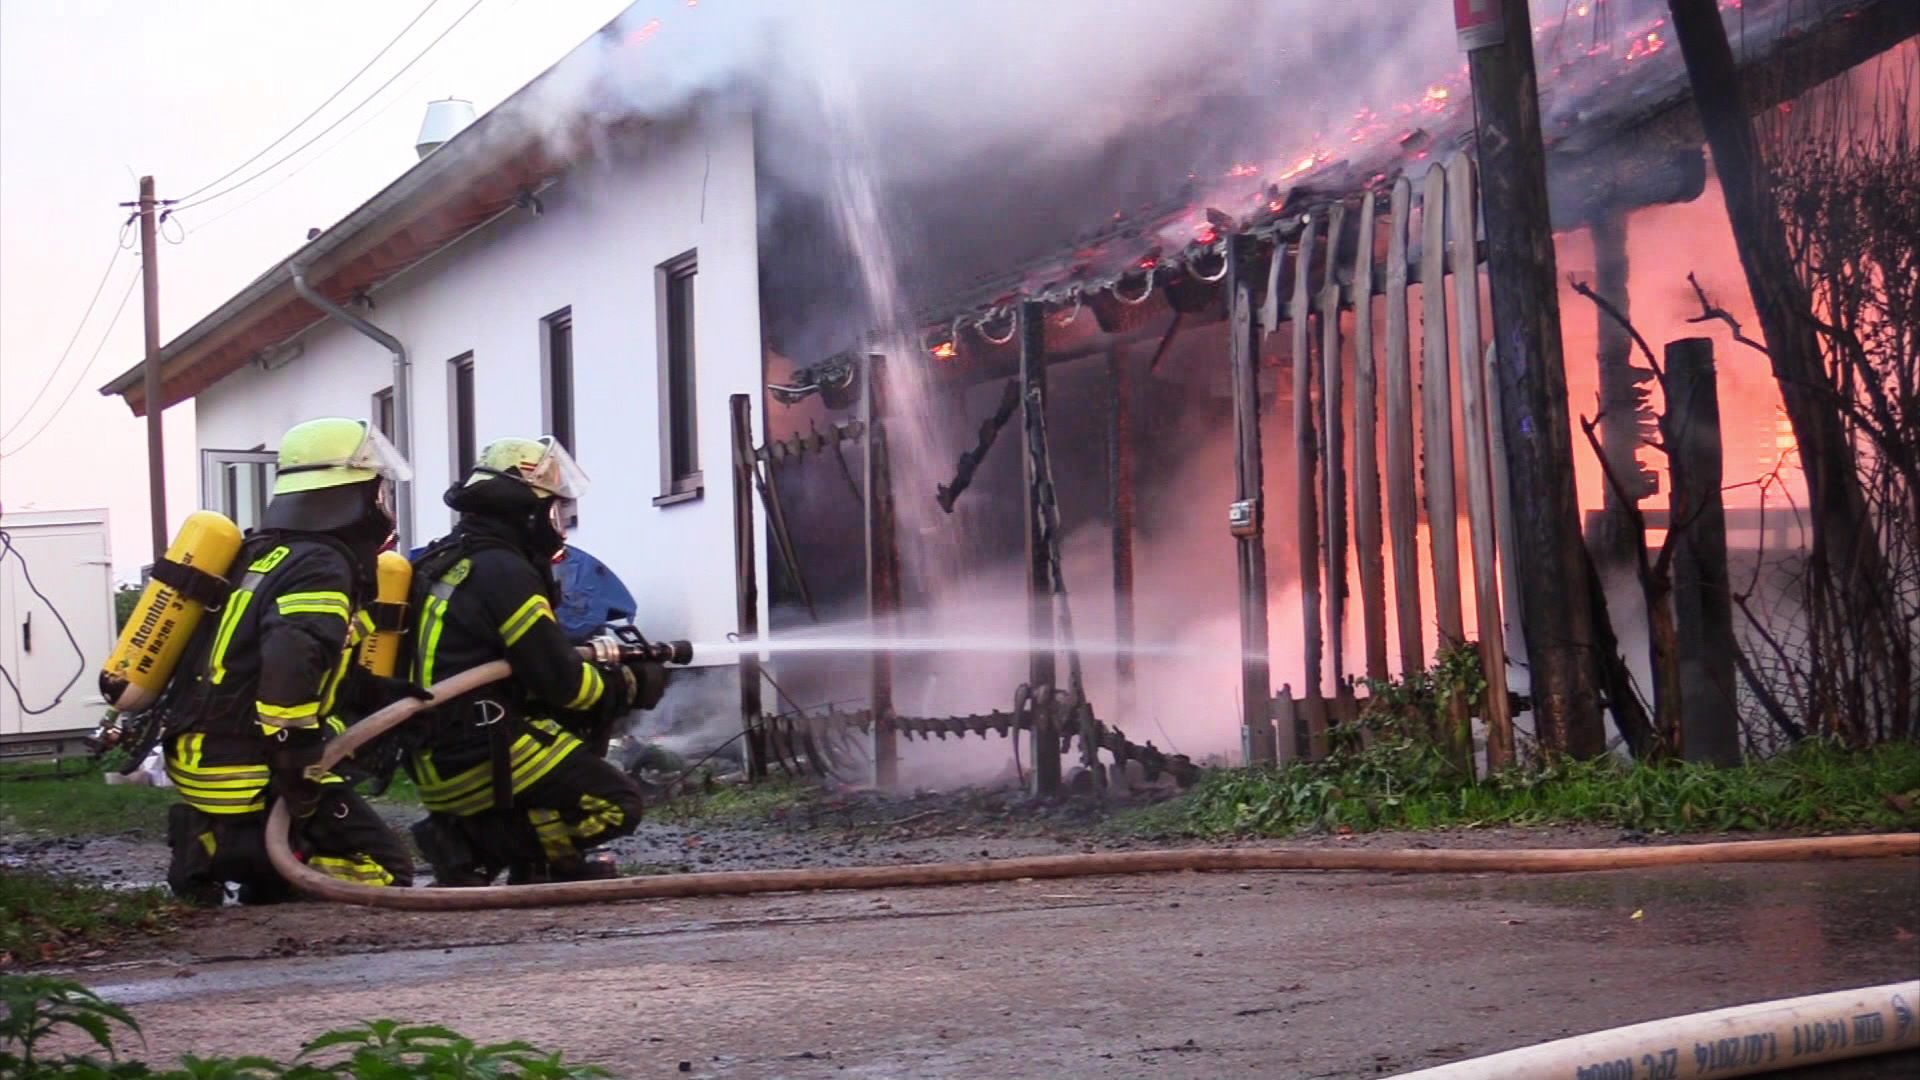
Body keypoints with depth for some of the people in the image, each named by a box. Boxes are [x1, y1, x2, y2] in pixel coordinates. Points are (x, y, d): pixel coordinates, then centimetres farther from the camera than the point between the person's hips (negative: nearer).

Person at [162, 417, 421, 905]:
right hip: (251, 779, -9)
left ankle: (211, 843, 6)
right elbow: (291, 664, -30)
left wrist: (382, 693, 16)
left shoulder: (265, 554, 16)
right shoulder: (321, 568, -14)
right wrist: (298, 769, -26)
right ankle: (233, 852, -15)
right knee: (384, 870, -7)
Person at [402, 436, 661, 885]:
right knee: (616, 805, -8)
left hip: (437, 760, 10)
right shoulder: (504, 572, -14)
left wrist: (603, 656, 13)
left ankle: (534, 868, 12)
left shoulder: (444, 562, 16)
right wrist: (632, 686, 2)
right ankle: (471, 845, -10)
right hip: (480, 760, -10)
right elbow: (561, 681, -15)